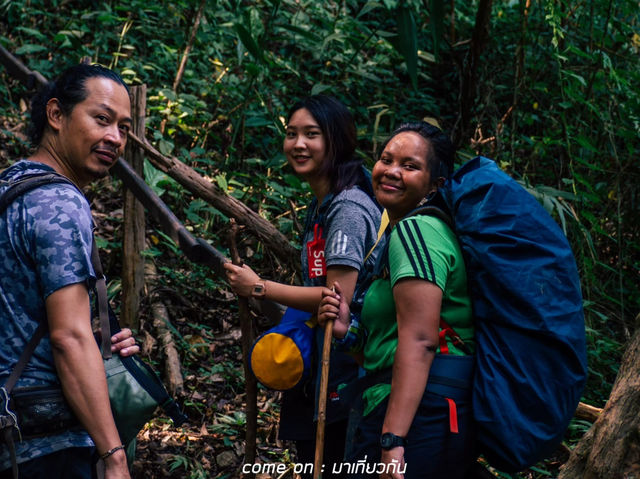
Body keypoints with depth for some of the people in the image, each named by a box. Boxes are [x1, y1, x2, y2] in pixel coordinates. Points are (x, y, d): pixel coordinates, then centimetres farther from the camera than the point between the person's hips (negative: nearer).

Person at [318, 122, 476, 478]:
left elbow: (419, 341, -21)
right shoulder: (402, 233, 20)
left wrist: (392, 440, -25)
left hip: (421, 413, -10)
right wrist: (349, 330, 7)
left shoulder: (415, 229, -11)